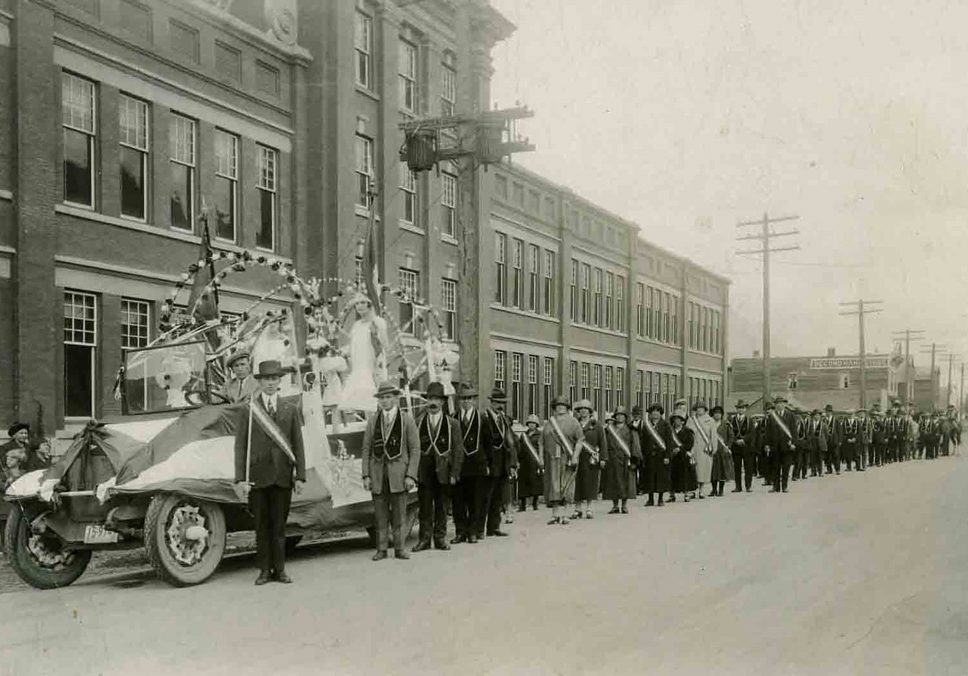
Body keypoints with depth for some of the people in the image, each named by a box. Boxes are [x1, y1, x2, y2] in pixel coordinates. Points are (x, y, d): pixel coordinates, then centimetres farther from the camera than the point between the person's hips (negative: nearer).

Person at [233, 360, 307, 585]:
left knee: (279, 525, 6)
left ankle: (279, 570, 13)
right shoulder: (248, 411, 3)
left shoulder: (291, 409, 9)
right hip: (257, 476, -1)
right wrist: (240, 479, -7)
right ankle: (264, 570, 13)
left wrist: (300, 476, 1)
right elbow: (240, 446, 0)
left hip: (283, 476, 1)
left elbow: (298, 444, 7)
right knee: (261, 526, 5)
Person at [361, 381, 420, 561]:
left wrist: (411, 475, -8)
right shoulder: (373, 420, 9)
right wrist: (366, 475, 1)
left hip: (399, 473, -2)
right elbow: (366, 449, 9)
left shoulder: (407, 420, 3)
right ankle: (381, 549, 10)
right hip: (378, 473, 2)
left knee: (399, 514, 1)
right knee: (380, 514, 3)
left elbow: (415, 449, 1)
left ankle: (399, 548, 10)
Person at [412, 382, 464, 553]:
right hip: (423, 473, 0)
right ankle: (424, 539, 8)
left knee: (442, 507, 7)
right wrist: (413, 471, -4)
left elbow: (458, 450, 3)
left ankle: (440, 539, 16)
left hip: (443, 473, 0)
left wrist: (454, 473, -4)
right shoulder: (418, 423, 5)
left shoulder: (452, 424, 4)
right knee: (425, 507, 2)